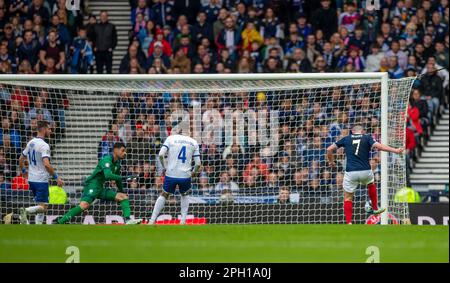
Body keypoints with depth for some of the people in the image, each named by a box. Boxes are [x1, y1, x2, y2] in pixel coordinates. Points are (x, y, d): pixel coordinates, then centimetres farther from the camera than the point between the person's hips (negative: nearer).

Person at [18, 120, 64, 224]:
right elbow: (46, 164, -27)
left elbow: (21, 160, 21)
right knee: (43, 207, -8)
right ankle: (25, 211, -28)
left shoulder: (30, 143, 10)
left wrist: (24, 171, 37)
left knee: (41, 206, 15)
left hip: (31, 180, 9)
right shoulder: (44, 145, -16)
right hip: (41, 180, -9)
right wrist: (56, 177, -20)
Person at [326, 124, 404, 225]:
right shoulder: (367, 138, 8)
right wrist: (395, 150, -6)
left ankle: (349, 222, -3)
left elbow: (329, 149, 12)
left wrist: (331, 161, 28)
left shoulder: (346, 139, 12)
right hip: (365, 171, 1)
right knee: (371, 184, 34)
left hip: (350, 172, -1)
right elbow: (378, 146, -9)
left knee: (347, 197, 11)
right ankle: (375, 209, 45)